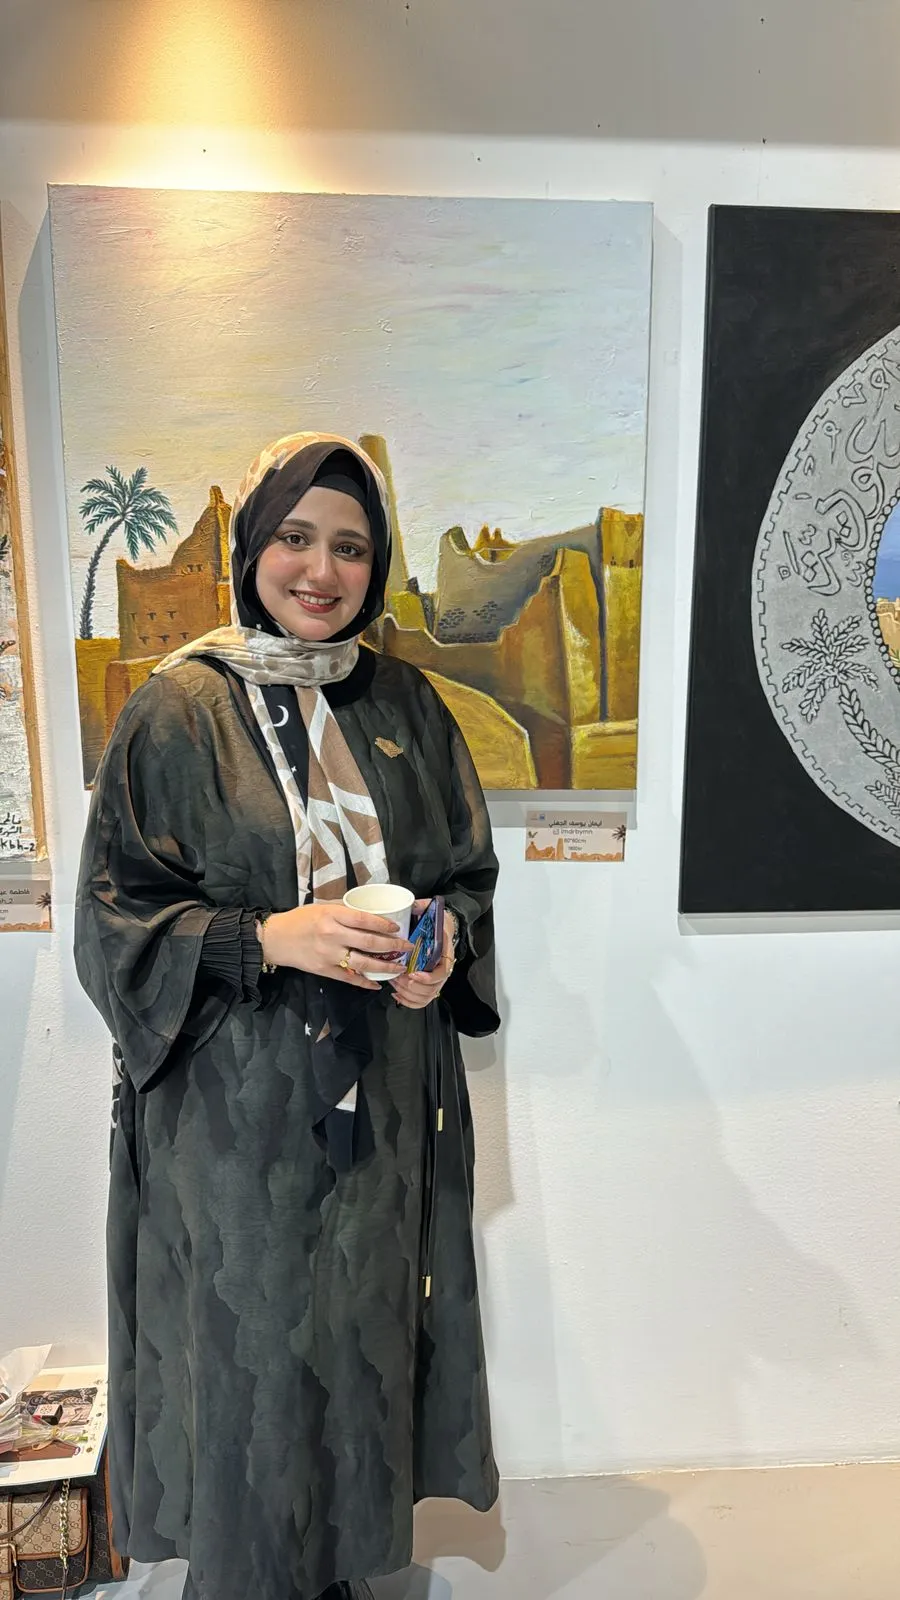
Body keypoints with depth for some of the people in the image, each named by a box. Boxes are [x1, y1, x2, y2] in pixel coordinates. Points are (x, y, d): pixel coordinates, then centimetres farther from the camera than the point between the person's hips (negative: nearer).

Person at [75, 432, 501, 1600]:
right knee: (250, 1352, 10)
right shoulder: (181, 707, -7)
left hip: (383, 1099, 4)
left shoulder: (406, 706, 4)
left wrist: (443, 944, -11)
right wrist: (272, 938, -21)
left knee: (365, 1331, 17)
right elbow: (114, 915, -7)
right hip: (239, 1103, -3)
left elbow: (468, 874, 10)